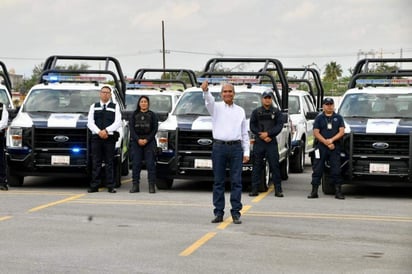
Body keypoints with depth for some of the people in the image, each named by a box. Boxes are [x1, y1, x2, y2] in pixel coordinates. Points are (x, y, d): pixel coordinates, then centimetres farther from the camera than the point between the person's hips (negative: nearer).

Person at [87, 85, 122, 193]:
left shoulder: (115, 107, 11)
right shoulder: (94, 107, 15)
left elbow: (118, 123, -2)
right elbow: (90, 122, 4)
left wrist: (106, 130, -14)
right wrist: (99, 132, -12)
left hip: (110, 137, -1)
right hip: (96, 137, 1)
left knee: (109, 163, 0)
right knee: (96, 163, 0)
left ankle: (111, 186, 1)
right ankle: (94, 186, 1)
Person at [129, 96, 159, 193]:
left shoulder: (152, 115, 8)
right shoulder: (134, 115, 12)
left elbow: (155, 129, 1)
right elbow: (131, 129, 4)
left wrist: (147, 140, -10)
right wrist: (138, 140, -10)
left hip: (149, 141, -1)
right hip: (136, 142, 2)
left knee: (150, 163, -5)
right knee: (136, 164, -1)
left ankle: (152, 186, -4)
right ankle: (135, 185, 2)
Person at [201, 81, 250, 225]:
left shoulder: (240, 111, 15)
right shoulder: (216, 107, 7)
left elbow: (245, 133, 15)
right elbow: (209, 101, -17)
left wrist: (246, 152, 7)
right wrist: (205, 90, -39)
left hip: (236, 148, 1)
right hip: (219, 147, -1)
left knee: (236, 181, -1)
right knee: (218, 181, 2)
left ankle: (236, 213, 3)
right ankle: (218, 212, 6)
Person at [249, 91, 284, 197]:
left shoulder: (276, 112, 9)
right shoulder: (256, 112, 10)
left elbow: (279, 126, -1)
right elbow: (252, 126, 4)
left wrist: (268, 133, -13)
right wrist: (261, 136, -8)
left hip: (272, 142, -1)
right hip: (258, 142, 1)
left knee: (274, 165, -4)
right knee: (257, 166, 1)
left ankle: (278, 189, -2)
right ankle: (254, 189, 4)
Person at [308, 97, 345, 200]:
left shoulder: (338, 118, 10)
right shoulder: (319, 118, 8)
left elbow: (341, 132, 2)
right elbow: (316, 133, -1)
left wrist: (332, 140, -13)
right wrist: (326, 143, -11)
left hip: (335, 147, 0)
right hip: (321, 147, 0)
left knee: (336, 169, 0)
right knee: (317, 169, -1)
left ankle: (338, 191, 4)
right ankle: (314, 191, 2)